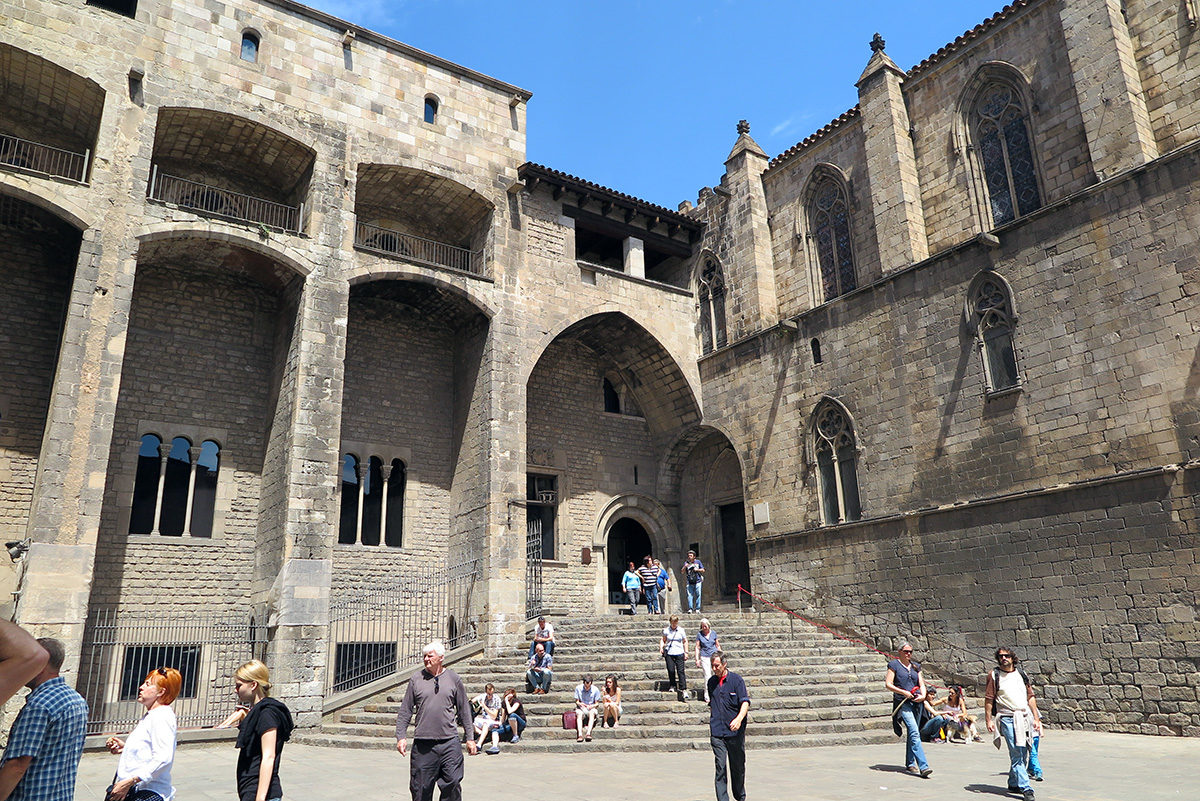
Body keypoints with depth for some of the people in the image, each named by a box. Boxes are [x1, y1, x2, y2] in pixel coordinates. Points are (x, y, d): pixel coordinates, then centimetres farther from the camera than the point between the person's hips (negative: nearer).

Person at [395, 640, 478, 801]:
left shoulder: (453, 678, 5)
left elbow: (464, 710, 10)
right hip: (422, 743, 0)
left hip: (449, 742, 0)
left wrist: (470, 738, 9)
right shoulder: (416, 679, 5)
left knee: (452, 785, -2)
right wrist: (401, 736, -1)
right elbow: (405, 711, 9)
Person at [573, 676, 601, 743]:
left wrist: (592, 706, -20)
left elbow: (597, 703, 2)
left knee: (592, 713, -35)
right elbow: (576, 701, 2)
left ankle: (588, 733, -49)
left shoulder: (595, 690, -4)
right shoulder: (578, 688, -4)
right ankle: (580, 735, -48)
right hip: (581, 708, 0)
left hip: (591, 708, 0)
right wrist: (579, 704, -22)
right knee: (579, 714, -34)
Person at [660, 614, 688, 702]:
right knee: (671, 670, -3)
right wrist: (661, 647, -4)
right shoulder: (666, 630, 3)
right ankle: (673, 686, 18)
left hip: (679, 653, -1)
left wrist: (686, 652, 7)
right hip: (669, 653, 1)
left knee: (680, 671, -6)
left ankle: (683, 689, -1)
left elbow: (685, 642, 11)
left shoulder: (681, 630, 3)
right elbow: (663, 640, 14)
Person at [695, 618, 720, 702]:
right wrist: (697, 659, -1)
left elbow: (718, 646, 14)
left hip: (714, 656, 2)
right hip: (704, 657, -2)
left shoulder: (713, 633, 6)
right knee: (707, 675, -7)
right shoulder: (699, 635, 2)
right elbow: (697, 647, 4)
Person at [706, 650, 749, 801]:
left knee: (738, 766, 11)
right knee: (720, 766, -6)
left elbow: (745, 702, -13)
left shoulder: (736, 679, -6)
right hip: (717, 732, 2)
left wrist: (739, 718, -29)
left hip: (735, 732, -2)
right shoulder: (711, 681, 8)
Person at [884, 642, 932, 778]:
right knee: (915, 733, -17)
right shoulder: (894, 665, 0)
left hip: (916, 702, 6)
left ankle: (910, 763, 27)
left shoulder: (916, 666, 17)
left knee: (912, 733, 13)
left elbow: (922, 684, 13)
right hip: (902, 703, -6)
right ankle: (923, 767, -22)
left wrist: (923, 695, -7)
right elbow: (888, 684, -5)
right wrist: (903, 692, -15)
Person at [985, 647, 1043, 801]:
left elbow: (1030, 697, 16)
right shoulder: (994, 675, 1)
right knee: (1016, 755, -10)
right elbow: (988, 700, -1)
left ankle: (1013, 784, 22)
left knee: (1022, 755, 8)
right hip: (1007, 719, -4)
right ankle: (1026, 788, -9)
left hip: (1025, 717, 4)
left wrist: (1036, 718, 9)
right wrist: (988, 720, -6)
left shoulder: (1021, 674, 14)